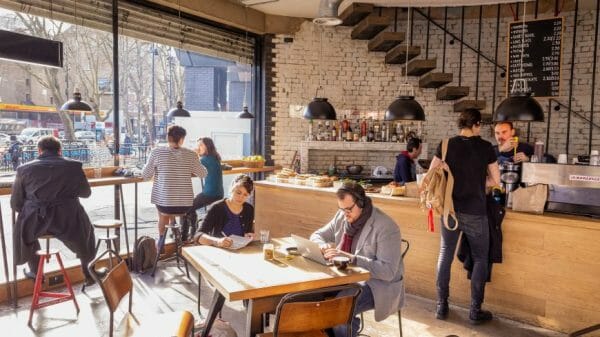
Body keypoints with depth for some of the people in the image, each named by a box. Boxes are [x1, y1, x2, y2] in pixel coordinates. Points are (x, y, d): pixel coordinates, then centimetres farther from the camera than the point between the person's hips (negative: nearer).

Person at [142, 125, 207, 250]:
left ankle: (162, 239, 41)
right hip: (185, 204, 1)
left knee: (164, 214, 34)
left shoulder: (157, 152, -5)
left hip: (163, 202, -1)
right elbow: (203, 174, 10)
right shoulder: (191, 154, -2)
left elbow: (145, 175, 0)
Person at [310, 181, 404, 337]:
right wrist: (323, 246, -13)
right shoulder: (342, 216, 2)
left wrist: (350, 258, -32)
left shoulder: (386, 227, -19)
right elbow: (317, 235, 13)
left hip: (378, 284, -6)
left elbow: (387, 271, -24)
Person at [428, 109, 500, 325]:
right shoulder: (485, 147, -6)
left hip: (450, 210, 2)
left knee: (445, 256, 14)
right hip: (475, 212, -2)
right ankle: (475, 311, 15)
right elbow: (496, 181, 1)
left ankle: (441, 306, 19)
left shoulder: (446, 145, -2)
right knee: (480, 259, 13)